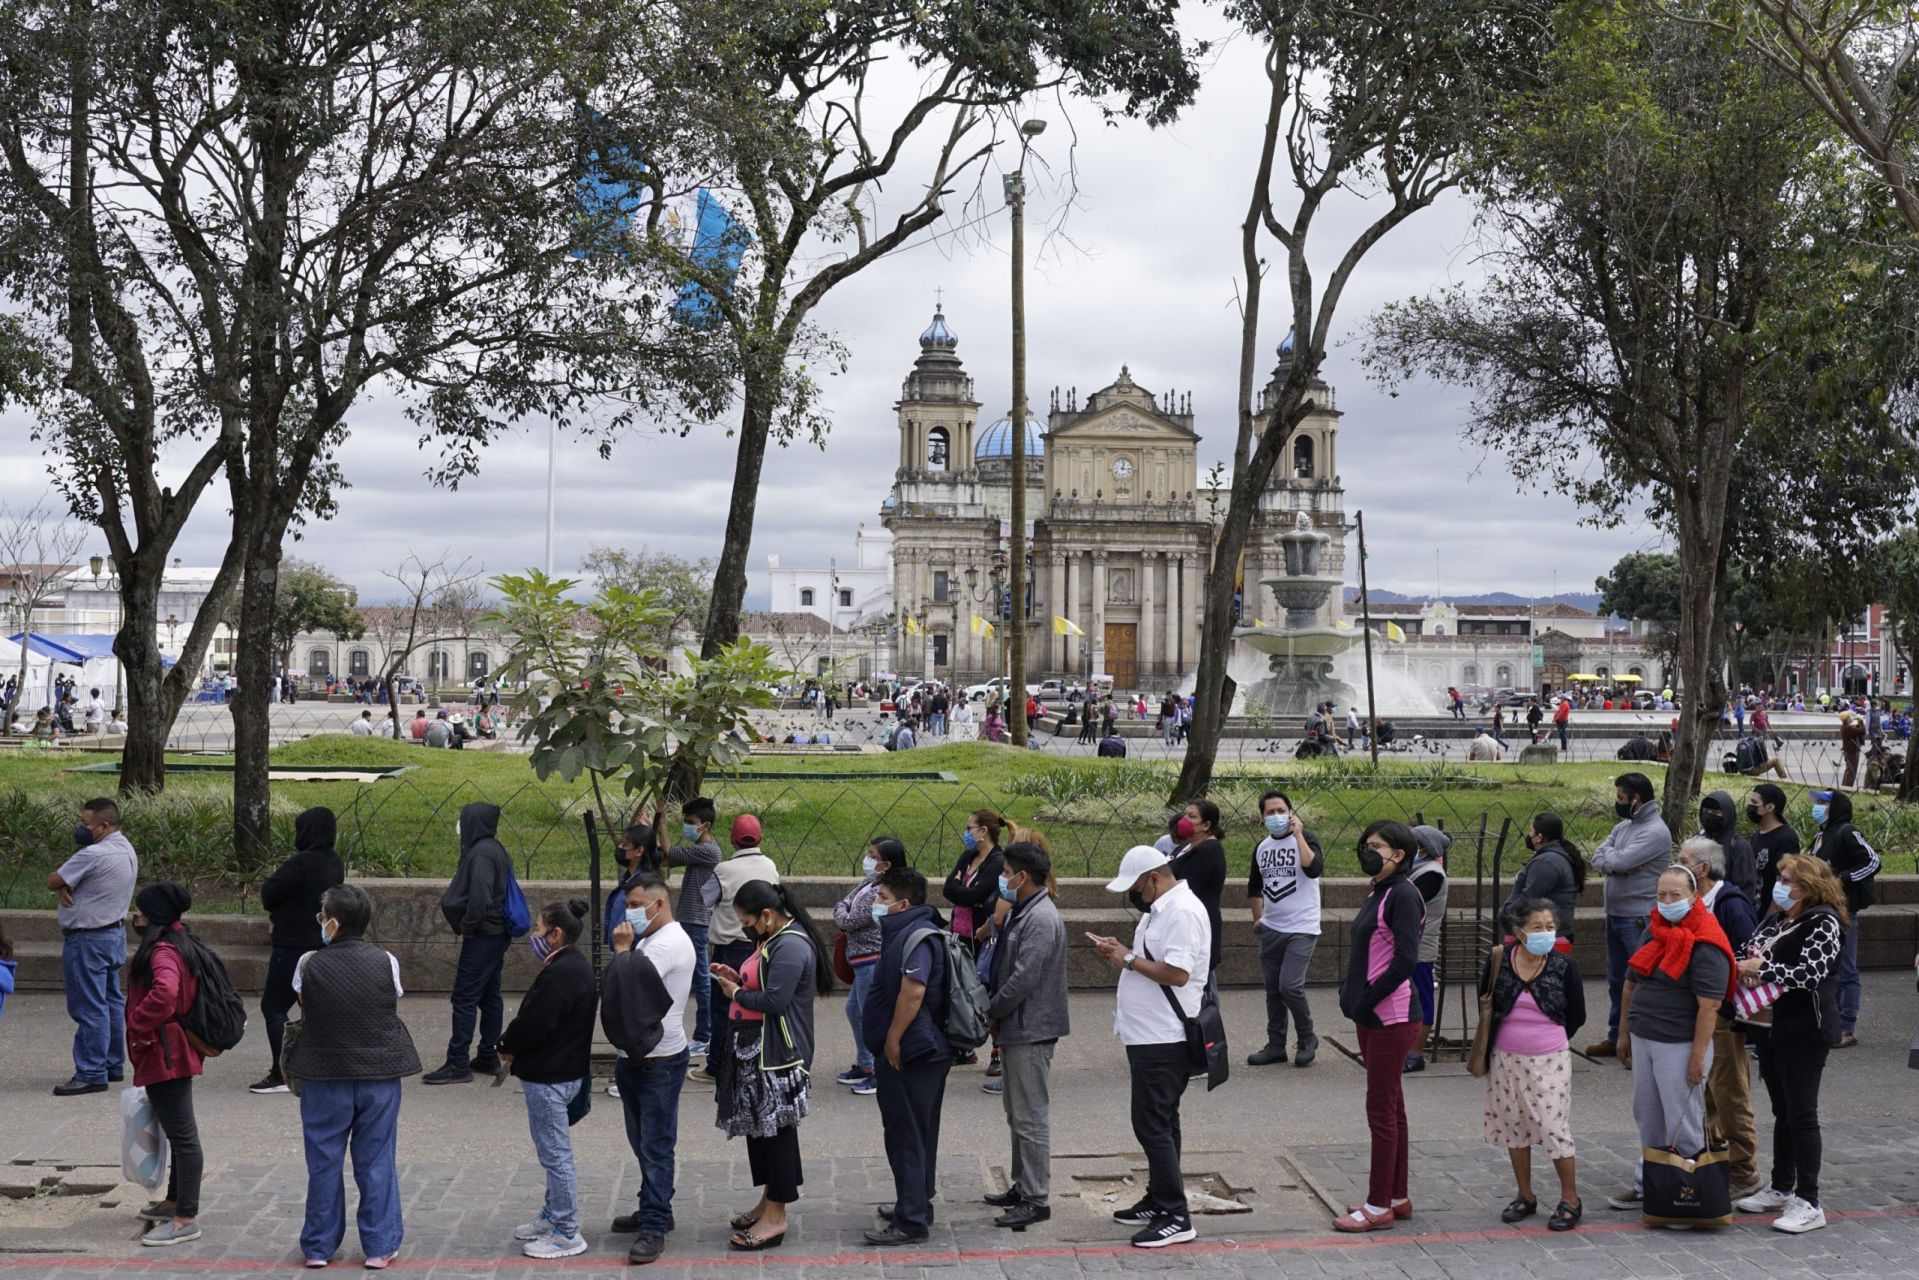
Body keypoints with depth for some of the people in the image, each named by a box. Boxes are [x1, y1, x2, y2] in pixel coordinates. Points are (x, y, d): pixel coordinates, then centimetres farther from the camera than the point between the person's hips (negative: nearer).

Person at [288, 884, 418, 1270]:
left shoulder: (309, 964, -9)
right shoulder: (385, 962, -7)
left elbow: (305, 1012, 3)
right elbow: (393, 1010, 3)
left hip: (324, 1073, -1)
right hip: (380, 1072, 1)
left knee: (323, 1162, 12)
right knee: (377, 1161, 9)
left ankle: (319, 1246, 21)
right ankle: (379, 1246, 13)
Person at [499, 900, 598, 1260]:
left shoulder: (560, 974, -24)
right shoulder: (577, 966, 9)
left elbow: (533, 1023, -25)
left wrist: (508, 1046, -5)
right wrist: (515, 1045, 0)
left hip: (549, 1077, -11)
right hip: (567, 1069, 11)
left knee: (555, 1155, -1)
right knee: (554, 1153, 21)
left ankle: (567, 1234, 7)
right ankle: (553, 1217, 33)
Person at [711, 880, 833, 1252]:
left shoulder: (791, 947, -20)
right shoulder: (772, 940, 14)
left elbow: (775, 1000, -25)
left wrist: (736, 993, -11)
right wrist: (738, 978, 8)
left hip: (777, 1054, -11)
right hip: (756, 1049, 11)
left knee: (775, 1127, -4)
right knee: (757, 1124, 16)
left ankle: (776, 1217, 2)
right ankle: (769, 1201, 27)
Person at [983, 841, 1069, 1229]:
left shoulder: (1041, 919, -20)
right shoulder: (1021, 913, 13)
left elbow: (1023, 978, -24)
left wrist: (991, 1011, -11)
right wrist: (996, 1013, 6)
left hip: (1031, 1031, -11)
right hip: (1016, 1027, 11)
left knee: (1031, 1117, -5)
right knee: (1017, 1114, 18)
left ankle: (1037, 1199, 1)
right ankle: (1023, 1186, 28)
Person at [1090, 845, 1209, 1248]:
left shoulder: (1182, 912, -19)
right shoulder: (1159, 908, 14)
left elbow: (1177, 973, -27)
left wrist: (1128, 960, -17)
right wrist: (1121, 954, 4)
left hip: (1163, 1040, -11)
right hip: (1150, 1035, 11)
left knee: (1153, 1125, -8)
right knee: (1159, 1124, 17)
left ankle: (1176, 1217, -3)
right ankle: (1158, 1201, 27)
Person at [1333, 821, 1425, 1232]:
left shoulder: (1402, 895, -15)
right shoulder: (1377, 894, 13)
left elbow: (1405, 960, -23)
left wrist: (1367, 1000, -19)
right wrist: (1351, 994, 6)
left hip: (1392, 1017, -10)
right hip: (1372, 1016, 10)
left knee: (1381, 1110, -3)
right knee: (1391, 1108, 16)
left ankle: (1379, 1207, 4)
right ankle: (1397, 1197, 25)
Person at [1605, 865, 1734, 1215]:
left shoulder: (1704, 946, -16)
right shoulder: (1652, 930, 10)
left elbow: (1708, 1006, -20)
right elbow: (1631, 984, 16)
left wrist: (1698, 1056, -22)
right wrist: (1624, 1034, 16)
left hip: (1680, 1045, -8)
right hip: (1643, 1039, 8)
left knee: (1682, 1125, 2)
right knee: (1647, 1117, 17)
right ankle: (1647, 1184, 29)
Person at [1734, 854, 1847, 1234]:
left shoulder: (1824, 924, -13)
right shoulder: (1775, 920, 13)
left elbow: (1811, 973, -24)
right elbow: (1750, 955, 18)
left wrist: (1762, 969, -21)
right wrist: (1742, 968, -5)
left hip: (1805, 1033, -8)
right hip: (1771, 1029, 8)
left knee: (1801, 1115, -4)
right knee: (1782, 1113, 17)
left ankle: (1808, 1203, 2)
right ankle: (1781, 1189, 27)